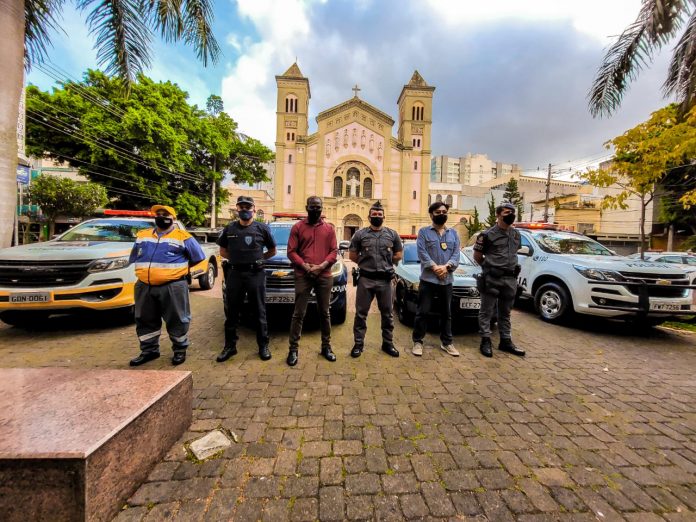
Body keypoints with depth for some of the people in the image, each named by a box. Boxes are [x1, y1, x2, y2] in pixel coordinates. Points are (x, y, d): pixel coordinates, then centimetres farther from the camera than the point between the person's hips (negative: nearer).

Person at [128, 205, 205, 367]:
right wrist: (148, 269, 14)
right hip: (144, 286, 6)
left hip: (173, 286, -5)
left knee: (176, 320, 3)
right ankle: (149, 350, 31)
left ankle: (180, 350, 18)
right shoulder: (142, 235, 15)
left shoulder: (183, 237, -2)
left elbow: (198, 256, 1)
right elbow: (134, 258, 26)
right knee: (145, 321, 15)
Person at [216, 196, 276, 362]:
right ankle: (230, 346, 25)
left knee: (259, 313, 5)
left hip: (256, 274, -2)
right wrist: (236, 258, 4)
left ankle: (263, 346, 17)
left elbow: (272, 251, 10)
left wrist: (258, 259, 1)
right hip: (234, 274, 3)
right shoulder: (230, 229, 8)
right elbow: (223, 251, 18)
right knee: (232, 313, 10)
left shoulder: (262, 228, 1)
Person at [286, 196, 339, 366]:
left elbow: (334, 251, 4)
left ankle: (326, 346, 26)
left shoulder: (329, 229, 10)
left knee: (324, 313, 12)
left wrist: (321, 266, -11)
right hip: (302, 276, -2)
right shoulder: (297, 227, 5)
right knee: (298, 314, 2)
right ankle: (293, 349, 14)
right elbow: (291, 251, -1)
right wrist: (305, 266, -14)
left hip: (325, 276, 2)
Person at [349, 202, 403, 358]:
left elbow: (398, 255, 14)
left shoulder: (392, 234, 6)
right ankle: (358, 343, 19)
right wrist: (365, 263, 5)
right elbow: (352, 255, 6)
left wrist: (386, 264, 7)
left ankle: (388, 343, 26)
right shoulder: (360, 234, 2)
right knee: (361, 313, 6)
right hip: (365, 279, -1)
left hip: (385, 280, 1)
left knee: (387, 314, 11)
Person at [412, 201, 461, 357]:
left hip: (447, 280, 4)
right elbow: (422, 253, -9)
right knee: (423, 312, 1)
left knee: (446, 313, 13)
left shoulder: (453, 233, 14)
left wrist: (446, 266, -15)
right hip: (428, 279, -4)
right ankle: (418, 342, 13)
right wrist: (435, 267, -19)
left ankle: (446, 342, 27)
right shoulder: (424, 232, 3)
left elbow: (456, 254, 3)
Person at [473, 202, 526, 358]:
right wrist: (489, 268, 6)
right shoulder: (487, 235, -7)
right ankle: (486, 341, 9)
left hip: (510, 279, 6)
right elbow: (477, 256, 0)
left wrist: (509, 268, 14)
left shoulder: (516, 234, 13)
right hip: (491, 279, -6)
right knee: (486, 312, 1)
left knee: (505, 313, 15)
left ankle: (506, 341, 25)